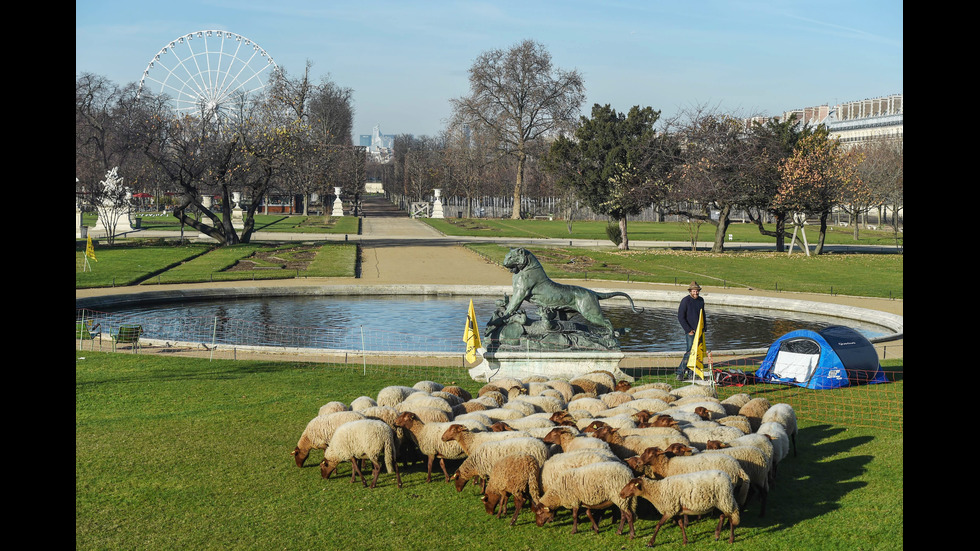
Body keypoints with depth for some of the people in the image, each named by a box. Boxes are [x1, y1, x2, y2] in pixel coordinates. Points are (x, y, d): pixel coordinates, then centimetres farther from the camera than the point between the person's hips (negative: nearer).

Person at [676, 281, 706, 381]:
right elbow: (680, 317, -10)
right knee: (690, 351, -14)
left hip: (699, 330, 7)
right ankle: (680, 372, -10)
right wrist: (688, 330, -13)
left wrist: (705, 326, 12)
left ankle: (690, 372, 12)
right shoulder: (685, 301, -9)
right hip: (690, 331, -7)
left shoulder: (701, 300, 11)